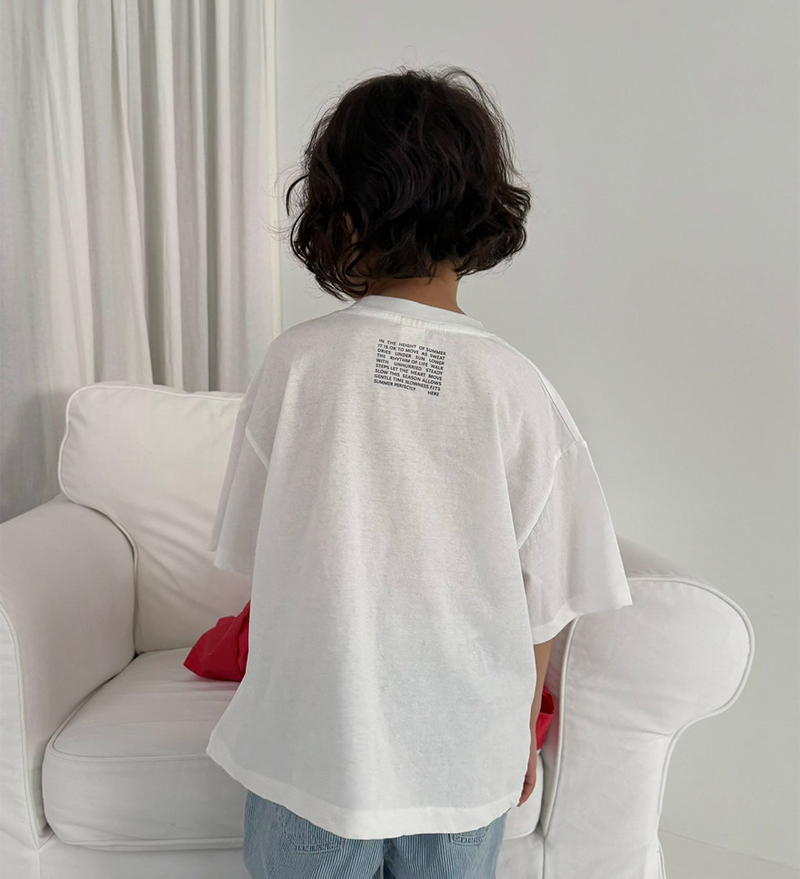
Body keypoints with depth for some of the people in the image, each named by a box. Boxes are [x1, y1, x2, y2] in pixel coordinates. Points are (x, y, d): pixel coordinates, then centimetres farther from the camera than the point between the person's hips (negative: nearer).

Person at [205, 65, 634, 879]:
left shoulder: (295, 361, -14)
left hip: (308, 747, 0)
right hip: (463, 759, 1)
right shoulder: (516, 387, -14)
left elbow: (249, 553, -3)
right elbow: (543, 601, -6)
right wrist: (521, 732, 12)